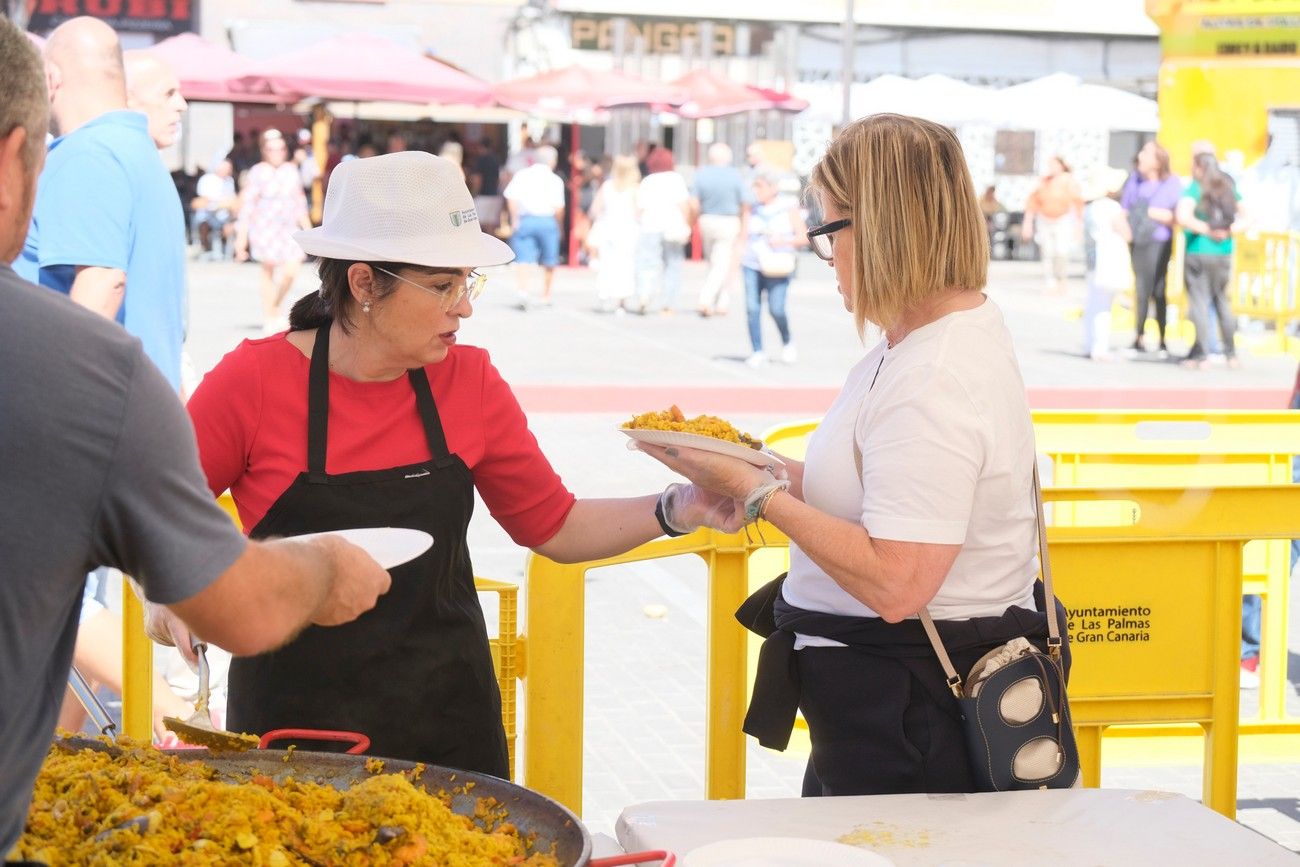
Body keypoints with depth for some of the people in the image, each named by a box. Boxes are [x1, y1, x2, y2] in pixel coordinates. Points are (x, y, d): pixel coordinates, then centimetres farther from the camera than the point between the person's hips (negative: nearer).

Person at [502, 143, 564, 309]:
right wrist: (558, 224, 9)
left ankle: (524, 290, -26)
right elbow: (559, 208, -8)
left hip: (525, 219, 1)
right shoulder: (555, 180, 1)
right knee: (549, 262, 15)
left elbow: (511, 198, -7)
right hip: (547, 221, 0)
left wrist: (515, 220, 0)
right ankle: (546, 295, 25)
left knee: (523, 260, -4)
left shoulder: (522, 175, 5)